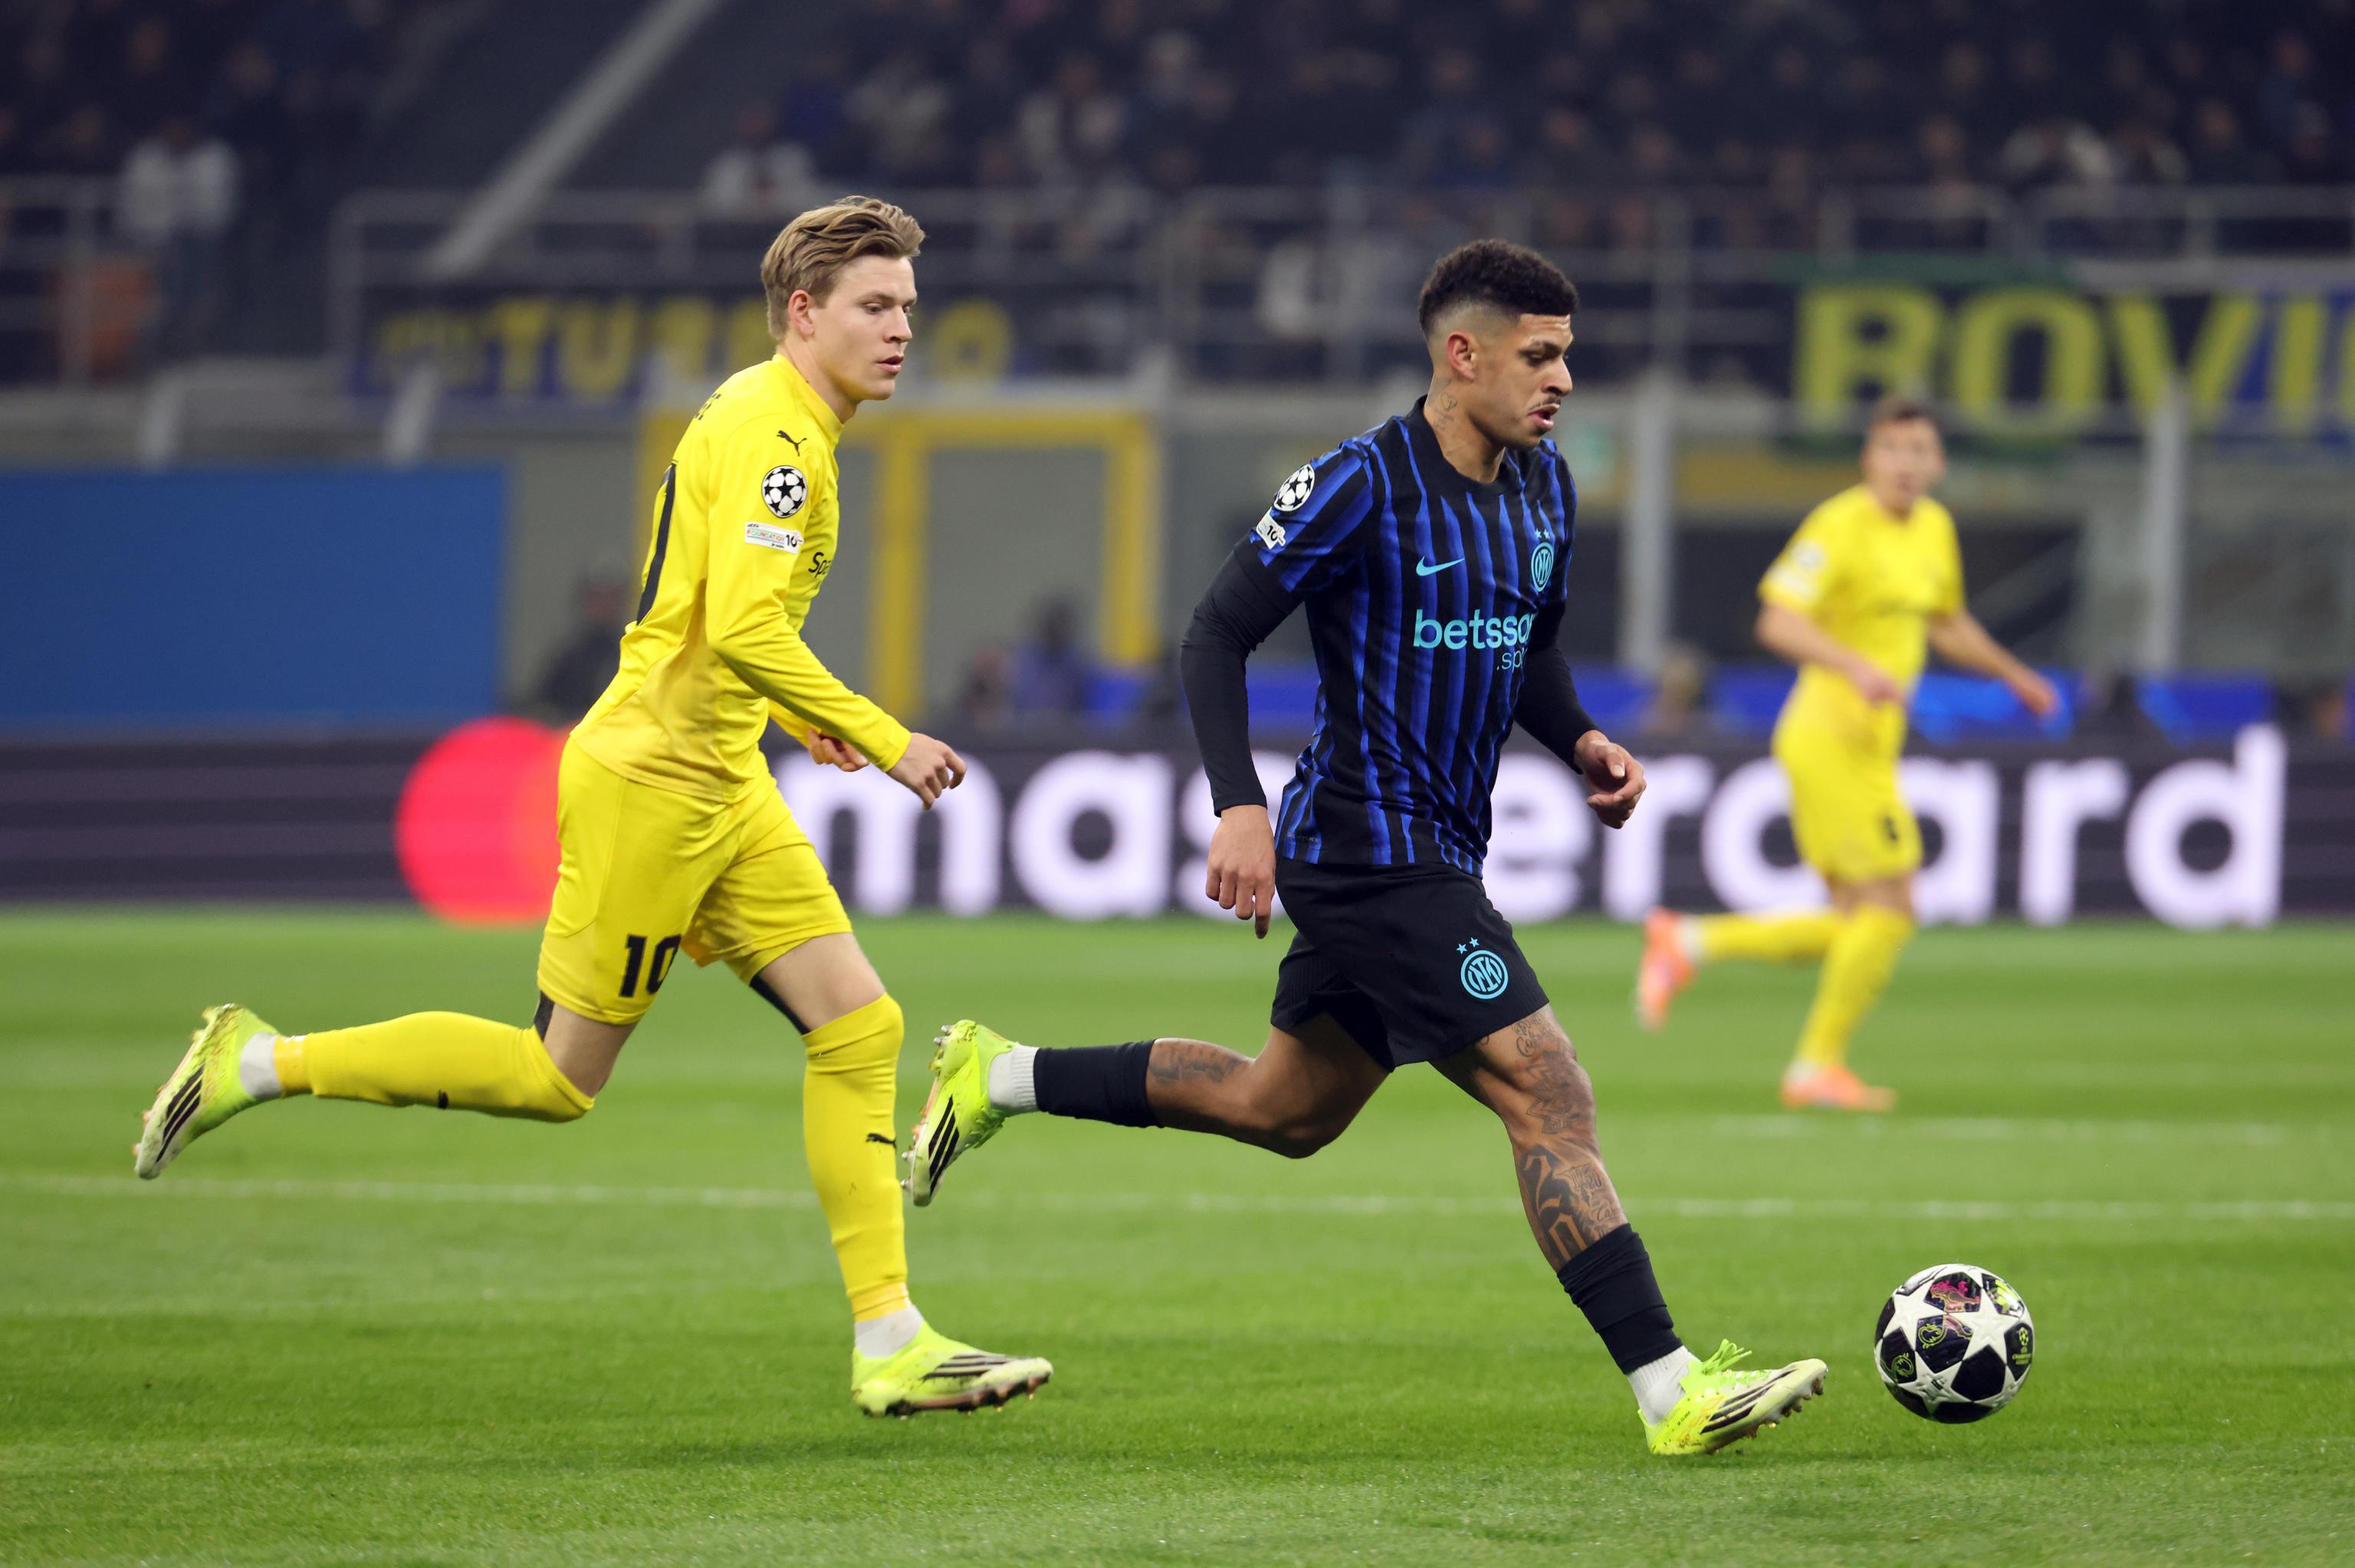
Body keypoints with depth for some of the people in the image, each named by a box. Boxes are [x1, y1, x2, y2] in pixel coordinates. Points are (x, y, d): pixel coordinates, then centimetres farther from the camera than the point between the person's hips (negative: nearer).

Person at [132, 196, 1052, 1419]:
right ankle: (260, 1065, 9)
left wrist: (792, 712, 21)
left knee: (859, 1029, 1)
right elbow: (745, 631, -26)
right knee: (560, 1077, -3)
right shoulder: (771, 429, -16)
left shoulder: (770, 424, 16)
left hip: (719, 787, 10)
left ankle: (890, 1343, 0)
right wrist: (883, 740, -21)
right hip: (648, 779, -10)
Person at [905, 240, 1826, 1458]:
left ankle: (998, 1078, 33)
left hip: (1432, 858, 10)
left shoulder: (1542, 489, 9)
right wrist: (1240, 806, -24)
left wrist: (1578, 740, 4)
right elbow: (1214, 638, -13)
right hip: (1370, 848, -10)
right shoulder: (1364, 484, -16)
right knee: (1551, 1099, -13)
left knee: (1286, 1109, 21)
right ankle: (1670, 1392, -13)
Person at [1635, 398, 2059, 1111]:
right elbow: (1778, 623, -22)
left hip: (1869, 745, 9)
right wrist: (1859, 669, -33)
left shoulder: (1935, 528, 14)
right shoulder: (1841, 525, -13)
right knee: (1890, 906, -9)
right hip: (1834, 734, -9)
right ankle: (1818, 1065, 1)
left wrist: (2012, 674, 27)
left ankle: (1688, 943, 14)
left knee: (1858, 925, 8)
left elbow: (1948, 624, 31)